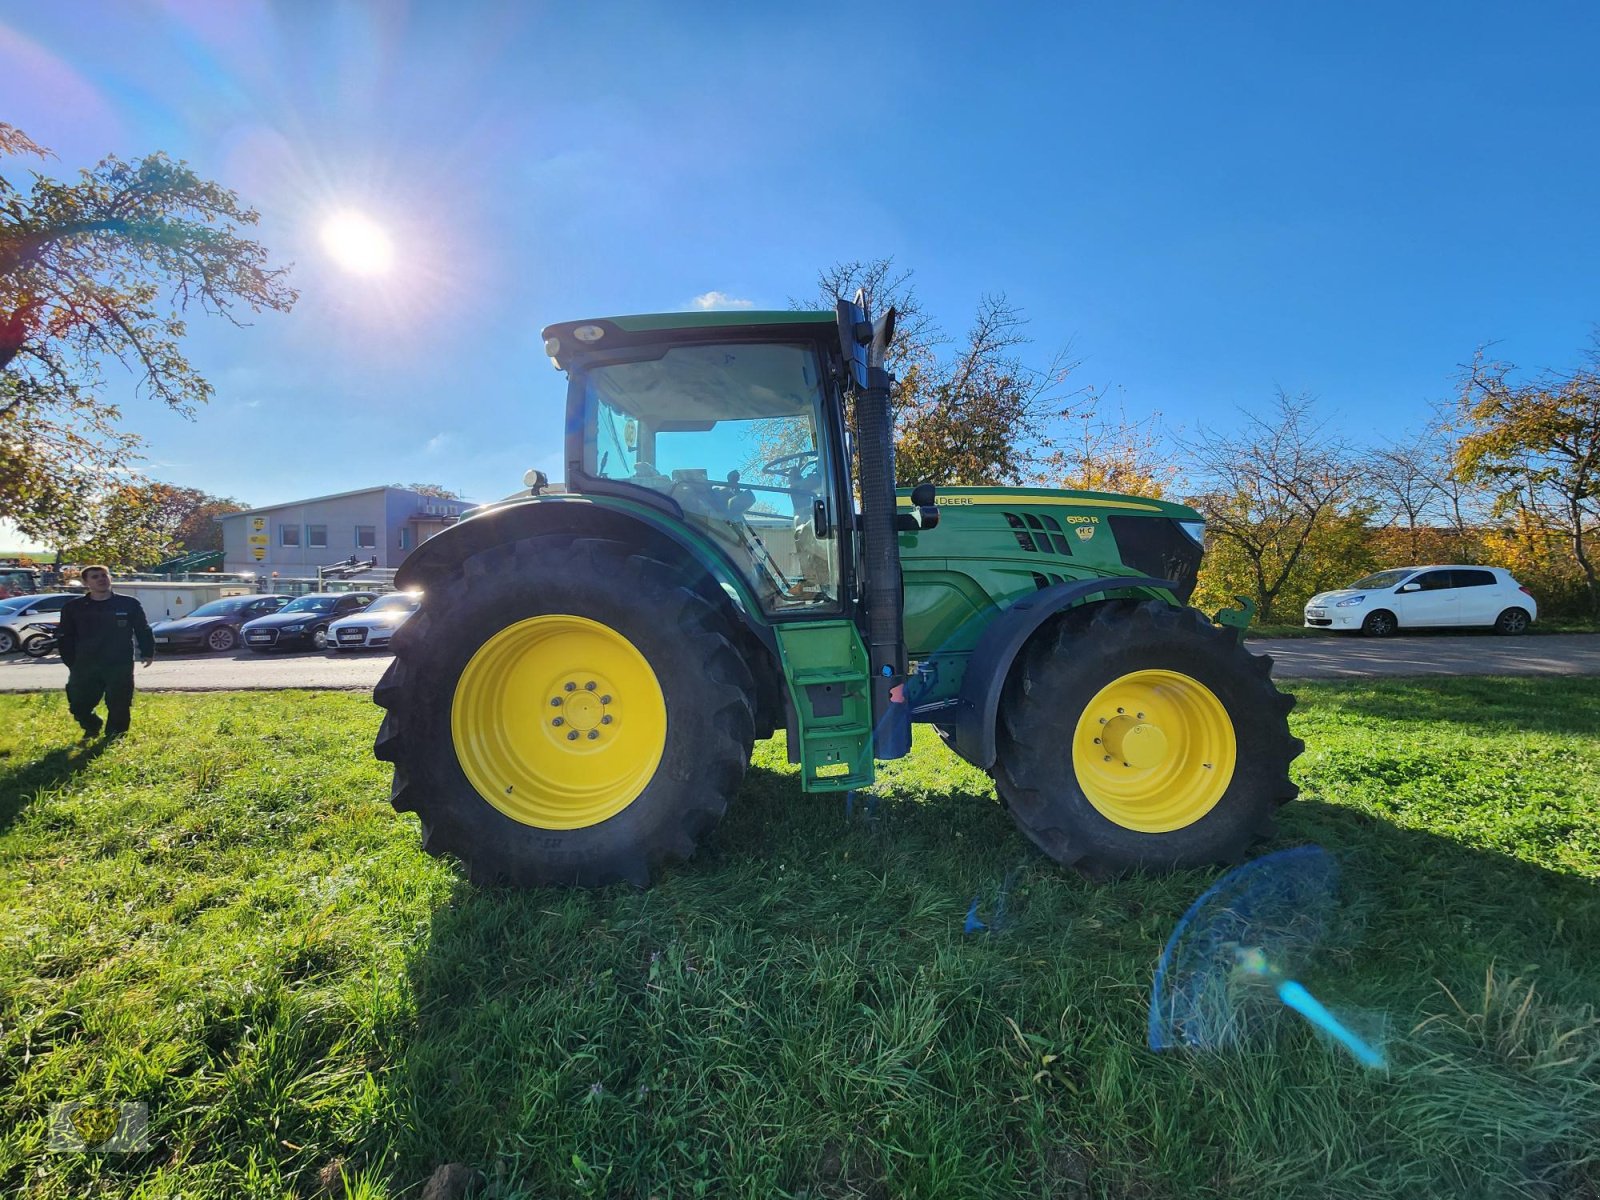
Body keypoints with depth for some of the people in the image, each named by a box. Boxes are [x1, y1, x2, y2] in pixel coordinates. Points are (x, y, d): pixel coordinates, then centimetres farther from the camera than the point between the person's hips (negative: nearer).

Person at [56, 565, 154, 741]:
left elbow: (143, 631, 6)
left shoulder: (129, 604, 2)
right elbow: (65, 637, 10)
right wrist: (71, 663, 4)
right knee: (79, 705, 6)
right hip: (85, 667, 2)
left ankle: (115, 735, 18)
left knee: (119, 704, -1)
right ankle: (91, 729, 33)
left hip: (120, 666, -2)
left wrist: (148, 652, 1)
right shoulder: (73, 607, 6)